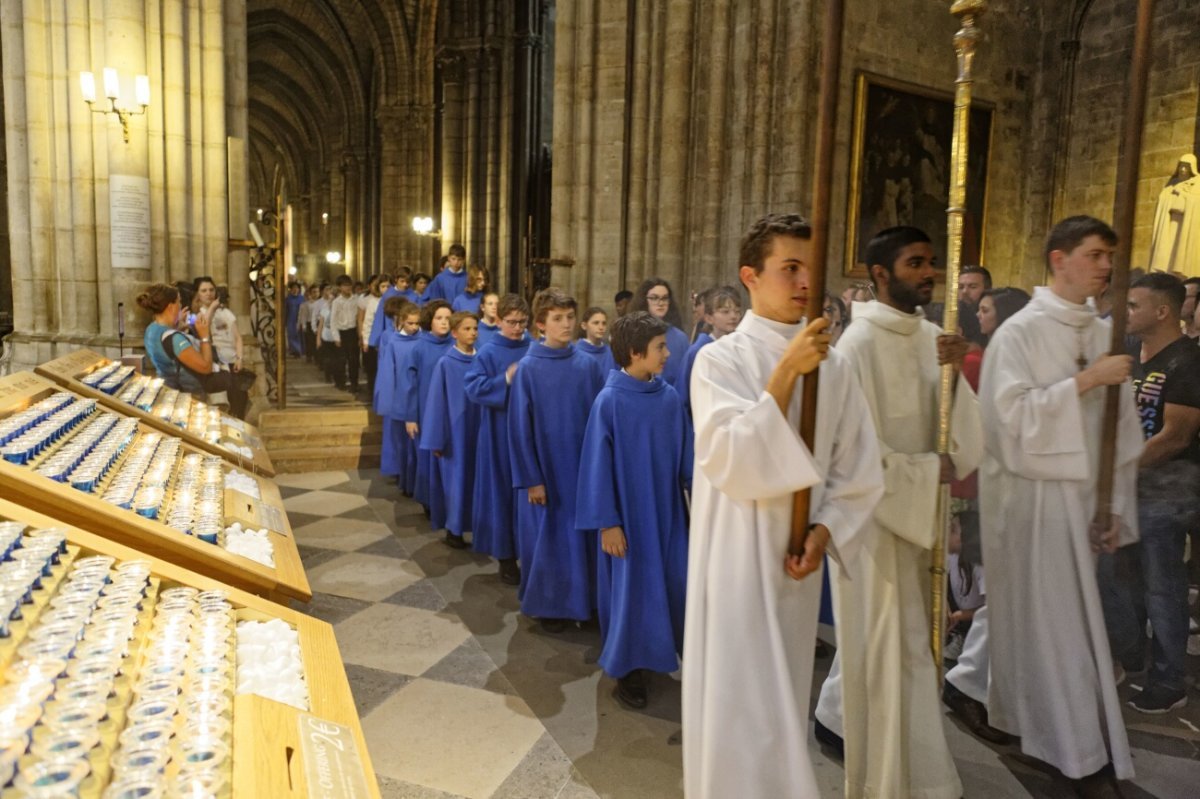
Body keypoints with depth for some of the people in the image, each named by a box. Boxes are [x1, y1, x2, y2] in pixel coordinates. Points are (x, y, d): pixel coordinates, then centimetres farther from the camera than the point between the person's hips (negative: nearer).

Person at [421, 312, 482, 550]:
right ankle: (453, 530, 16)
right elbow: (436, 403, -6)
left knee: (476, 478, 10)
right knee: (456, 478, 3)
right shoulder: (445, 364, -7)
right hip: (454, 431, -3)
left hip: (478, 430, 4)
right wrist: (436, 440, -8)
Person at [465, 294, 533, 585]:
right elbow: (472, 387, -13)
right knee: (502, 492, 4)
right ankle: (506, 556, 17)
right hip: (499, 434, -3)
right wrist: (506, 380, -24)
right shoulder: (489, 352, -4)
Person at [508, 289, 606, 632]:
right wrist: (531, 479, -9)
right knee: (548, 538, 8)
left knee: (582, 536, 12)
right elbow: (519, 427, -7)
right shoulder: (528, 368, -8)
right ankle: (548, 606, 25)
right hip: (546, 469, -3)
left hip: (584, 467, 3)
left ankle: (584, 600, 29)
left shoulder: (588, 365, 0)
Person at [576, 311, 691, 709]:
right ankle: (628, 669, 27)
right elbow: (599, 464, -13)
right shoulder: (609, 401, -16)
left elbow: (684, 453, 7)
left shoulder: (669, 397, -2)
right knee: (630, 589, 8)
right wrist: (607, 522, -13)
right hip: (629, 512, -4)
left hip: (667, 509, 5)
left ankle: (687, 654, 35)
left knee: (676, 584, 14)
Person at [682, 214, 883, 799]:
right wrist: (786, 371, -25)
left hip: (797, 560, 4)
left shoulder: (831, 366, 2)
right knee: (743, 710, 3)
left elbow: (859, 470, 5)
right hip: (736, 559, -4)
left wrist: (823, 532, -9)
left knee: (781, 703, 19)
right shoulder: (719, 359, -10)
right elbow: (732, 461, -22)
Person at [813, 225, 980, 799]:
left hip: (915, 508, 8)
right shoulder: (859, 344, -18)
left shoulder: (930, 336, 5)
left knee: (881, 634, 20)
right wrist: (932, 470, -13)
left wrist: (955, 372, -16)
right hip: (874, 511, -8)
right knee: (888, 640, 3)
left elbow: (959, 428, 0)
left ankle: (835, 715, 42)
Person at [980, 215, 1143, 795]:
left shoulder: (1104, 334, 9)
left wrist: (1118, 505, 6)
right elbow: (1013, 412, -17)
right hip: (1033, 495, -6)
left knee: (1075, 620, 13)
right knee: (1051, 623, 2)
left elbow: (1121, 427, 9)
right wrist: (1086, 379, -20)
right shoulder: (1018, 332, -8)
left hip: (1083, 494, 6)